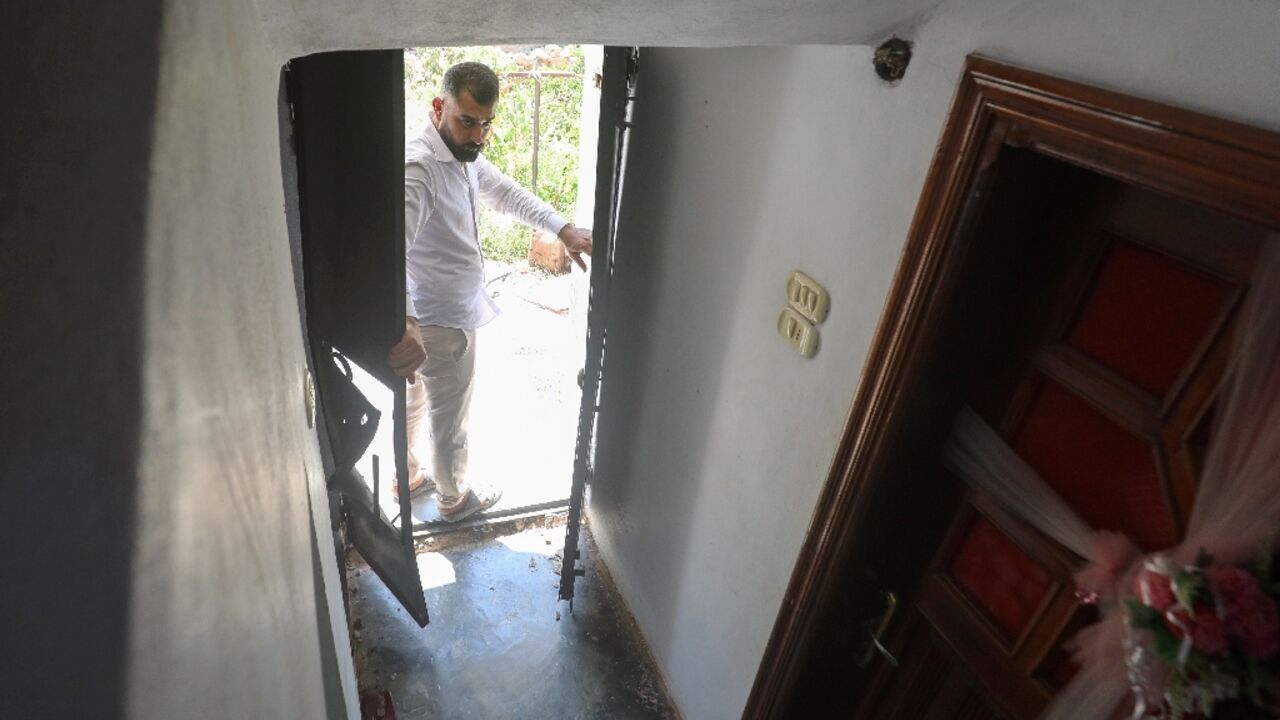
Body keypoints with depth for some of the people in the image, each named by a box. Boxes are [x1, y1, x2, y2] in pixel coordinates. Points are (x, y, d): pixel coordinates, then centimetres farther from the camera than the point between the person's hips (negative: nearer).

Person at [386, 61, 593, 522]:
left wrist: (562, 229, 0)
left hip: (429, 317, 9)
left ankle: (408, 476, 49)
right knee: (451, 420, 13)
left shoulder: (463, 155, 1)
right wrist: (402, 323, -60)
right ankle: (454, 499, 36)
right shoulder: (418, 168, -30)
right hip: (444, 325, -9)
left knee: (416, 401, 27)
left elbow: (504, 192, 14)